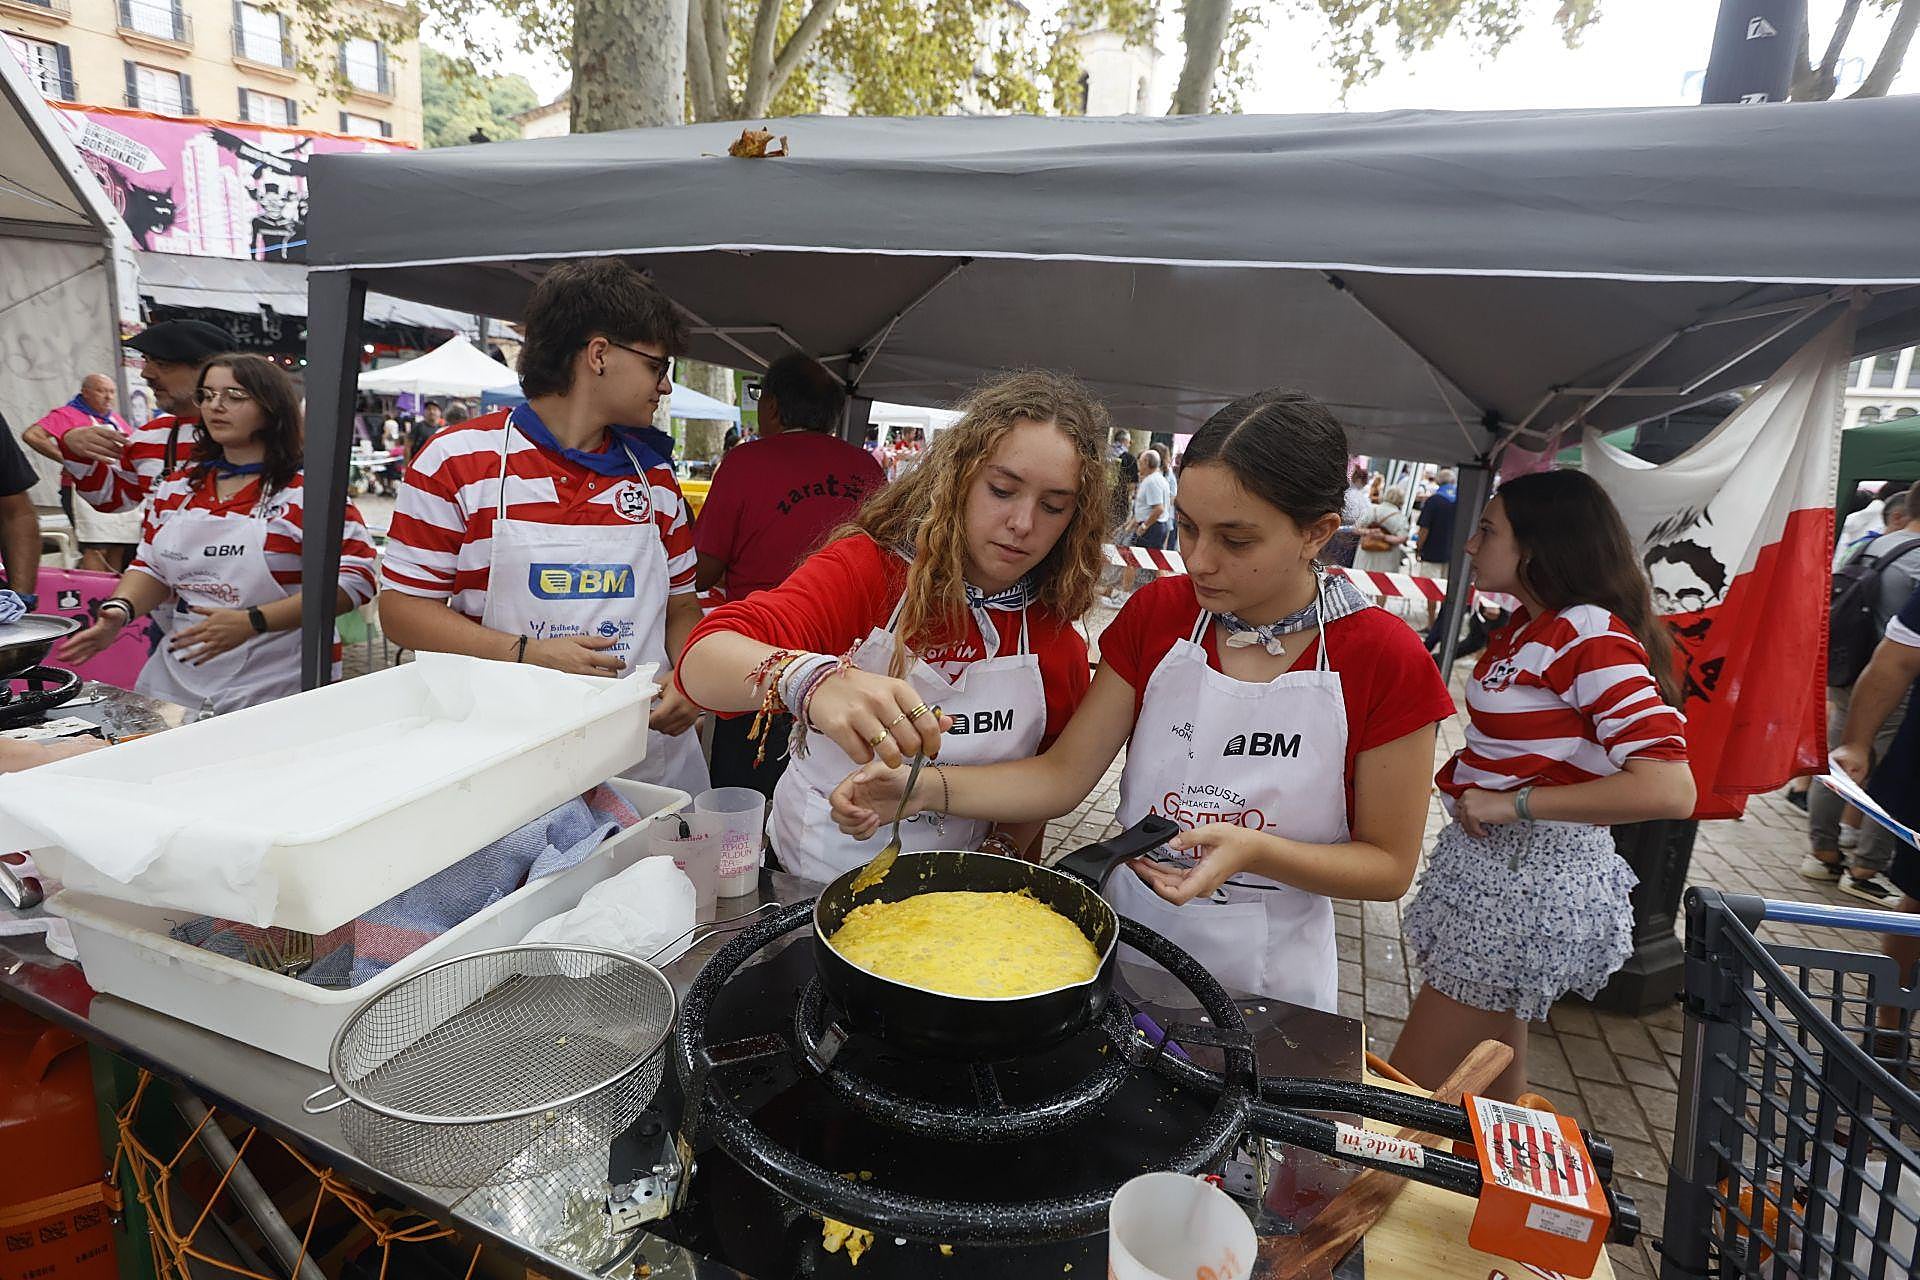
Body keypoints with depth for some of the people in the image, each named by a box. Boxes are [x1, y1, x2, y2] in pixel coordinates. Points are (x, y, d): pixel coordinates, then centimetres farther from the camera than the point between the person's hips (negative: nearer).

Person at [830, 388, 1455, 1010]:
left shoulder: (1385, 659, -17)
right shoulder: (1156, 614, -9)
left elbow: (1389, 866, -10)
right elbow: (1064, 773, -9)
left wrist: (1254, 850, -28)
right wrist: (927, 787, -25)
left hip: (1262, 983, -2)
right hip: (1123, 949, 3)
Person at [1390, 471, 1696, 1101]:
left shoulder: (1592, 636, -21)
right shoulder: (1529, 623, 5)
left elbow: (1668, 789, -29)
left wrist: (1513, 803, -25)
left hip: (1534, 879, -9)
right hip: (1493, 859, 9)